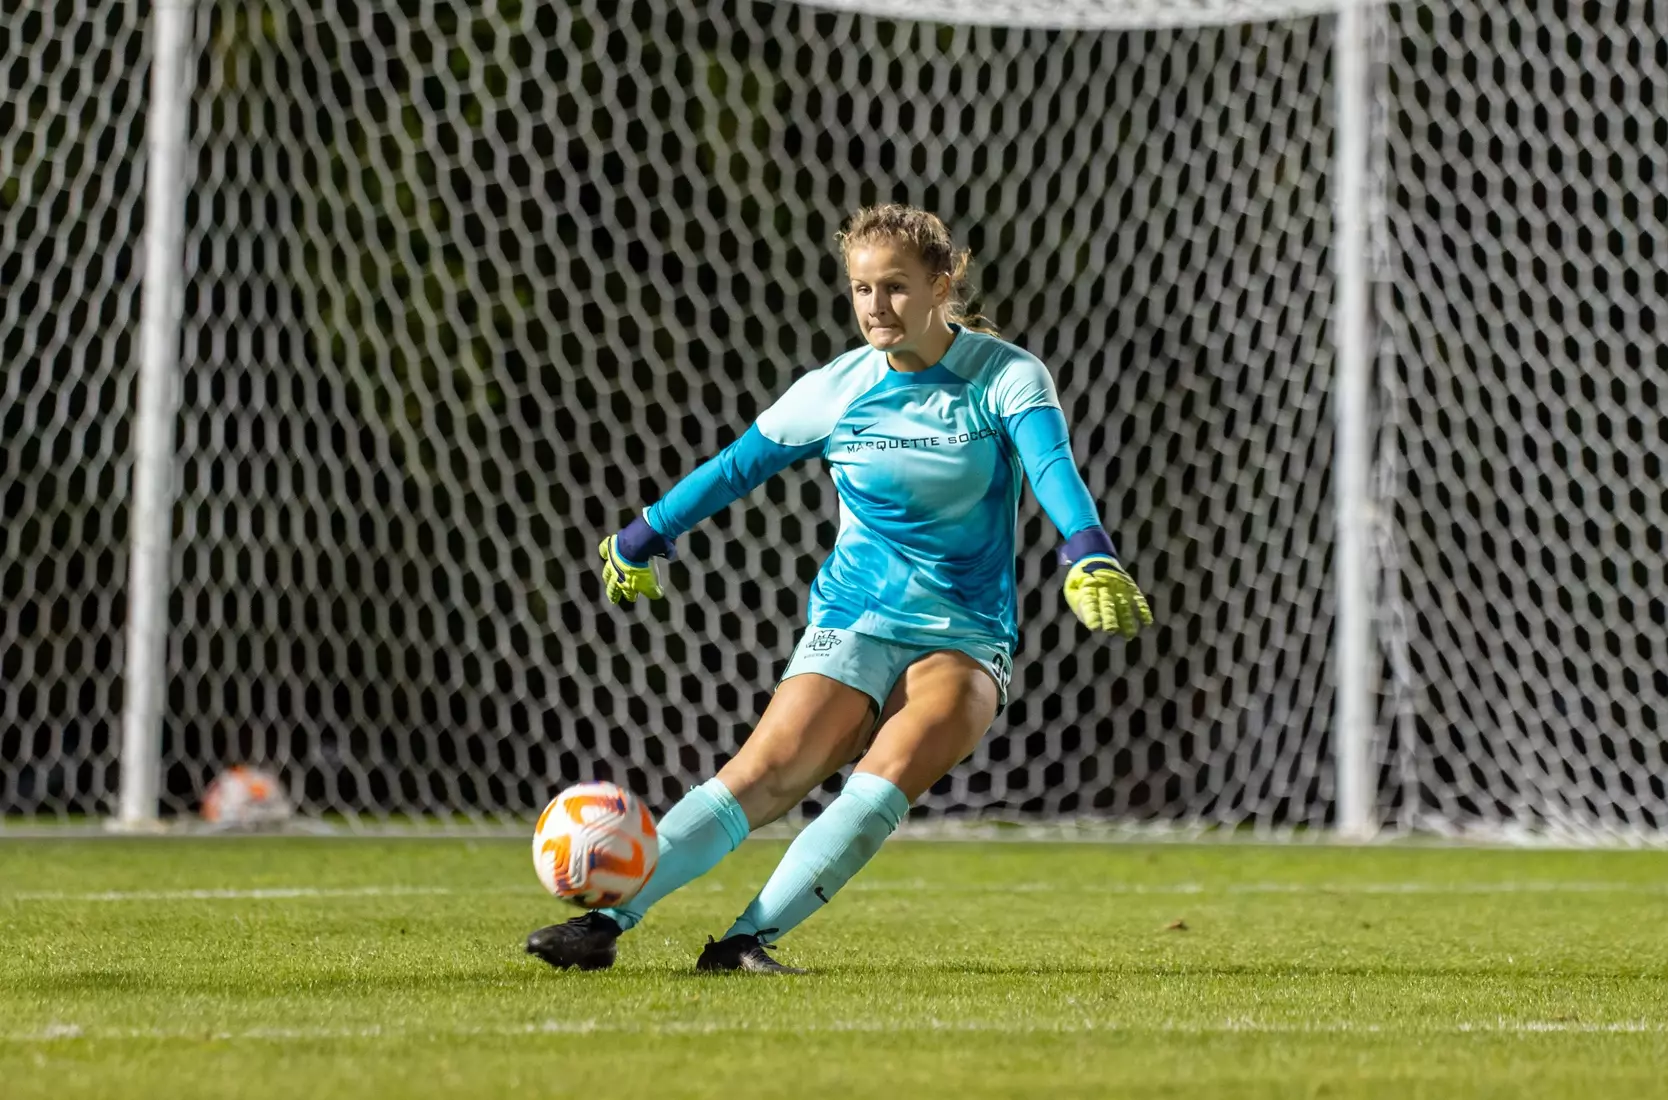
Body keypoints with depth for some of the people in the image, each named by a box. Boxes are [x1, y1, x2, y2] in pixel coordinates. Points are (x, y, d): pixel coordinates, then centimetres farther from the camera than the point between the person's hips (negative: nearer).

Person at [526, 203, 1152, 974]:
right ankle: (606, 922, -25)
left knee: (892, 772, -28)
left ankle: (747, 940, -28)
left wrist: (1090, 560, -44)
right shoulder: (836, 390, 0)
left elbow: (1053, 468, -25)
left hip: (967, 634, -1)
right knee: (769, 770, -21)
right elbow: (734, 468, 12)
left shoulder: (1007, 377, -7)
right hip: (854, 621, 1)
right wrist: (639, 542, 20)